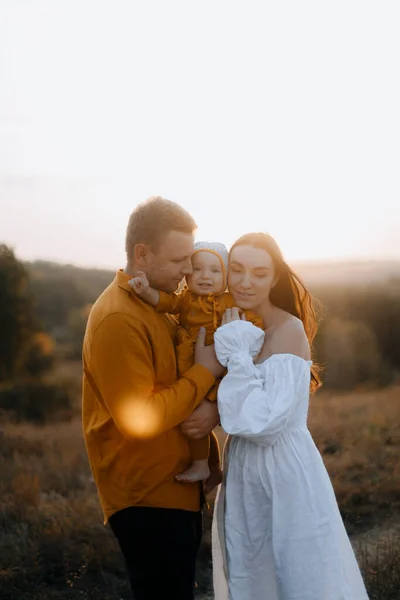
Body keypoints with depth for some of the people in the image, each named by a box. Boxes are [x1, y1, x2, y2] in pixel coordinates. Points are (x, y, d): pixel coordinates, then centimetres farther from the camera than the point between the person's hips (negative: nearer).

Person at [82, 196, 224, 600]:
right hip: (147, 498, -9)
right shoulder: (119, 320, -20)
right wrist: (205, 372, -15)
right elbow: (140, 417, -25)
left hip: (179, 488, 9)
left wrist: (214, 410, -9)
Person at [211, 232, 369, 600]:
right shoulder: (233, 327, 5)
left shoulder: (289, 329, -17)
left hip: (285, 473, -7)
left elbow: (264, 422, -23)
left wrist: (238, 353, -22)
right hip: (243, 476, 7)